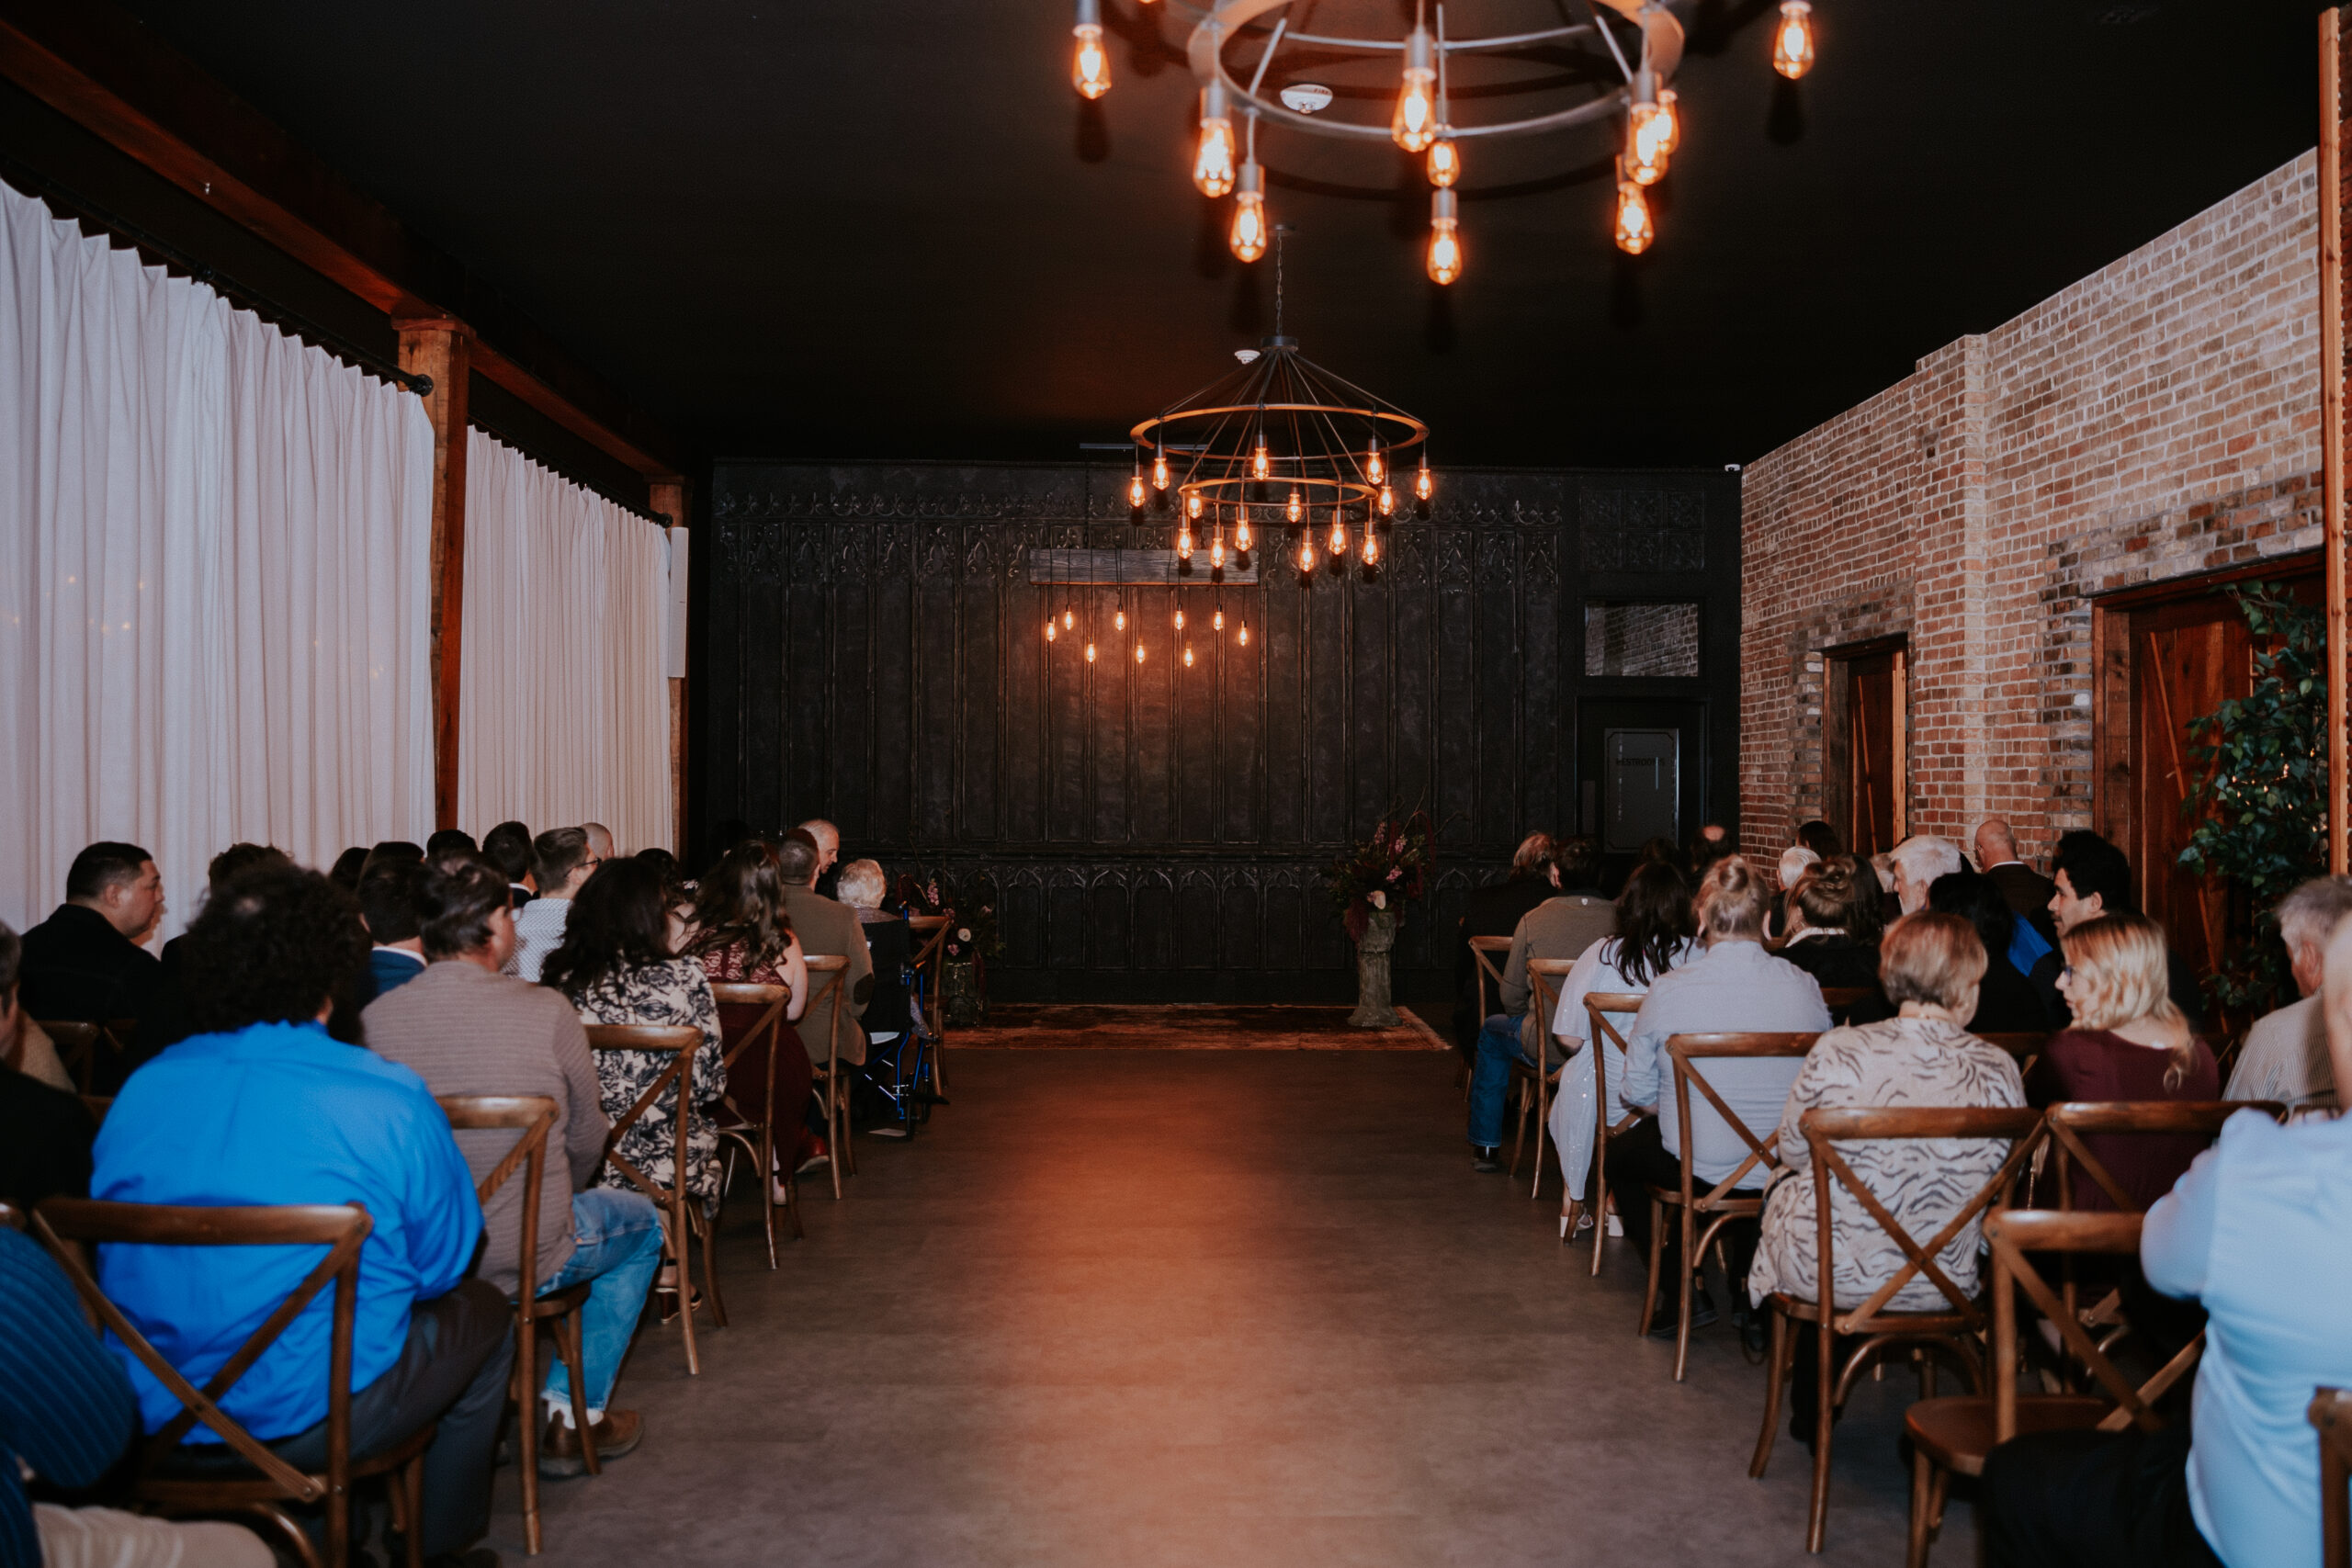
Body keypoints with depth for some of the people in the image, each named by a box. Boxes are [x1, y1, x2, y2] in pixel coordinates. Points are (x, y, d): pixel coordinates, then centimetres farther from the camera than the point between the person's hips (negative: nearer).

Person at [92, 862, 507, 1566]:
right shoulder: (391, 1100, -16)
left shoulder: (140, 1090, -2)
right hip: (316, 1418, -5)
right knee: (487, 1315, 21)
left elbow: (115, 1259, 11)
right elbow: (443, 1266, -5)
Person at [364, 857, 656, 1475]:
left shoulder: (373, 1019, -8)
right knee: (640, 1220, 26)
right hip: (528, 1264, -4)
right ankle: (573, 1414, 24)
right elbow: (588, 1140, -4)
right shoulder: (547, 1012, -17)